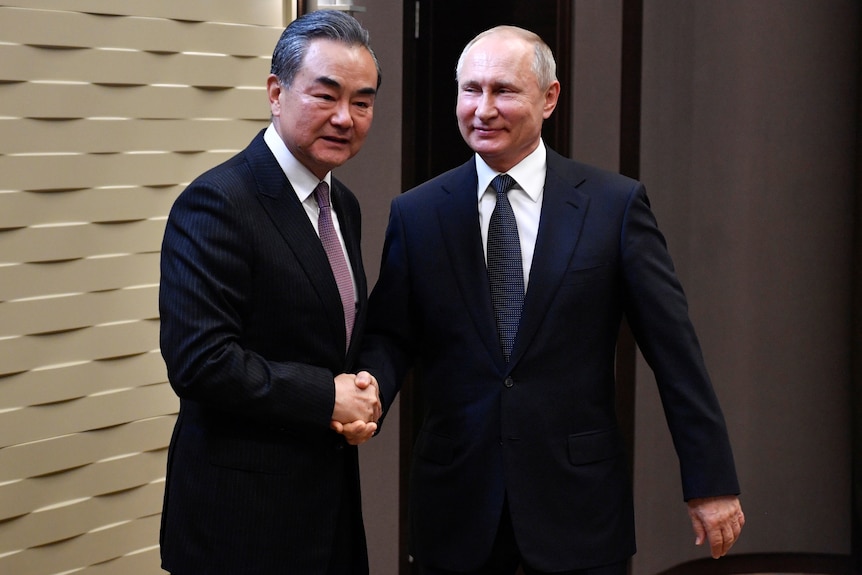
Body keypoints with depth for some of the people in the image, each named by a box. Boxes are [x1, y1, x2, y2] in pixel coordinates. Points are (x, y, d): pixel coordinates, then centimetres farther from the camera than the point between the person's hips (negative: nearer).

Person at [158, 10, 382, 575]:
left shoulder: (344, 205, 11)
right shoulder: (217, 203, -16)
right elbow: (199, 360, -23)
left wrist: (362, 394, -2)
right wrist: (328, 397, -16)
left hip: (331, 497, 8)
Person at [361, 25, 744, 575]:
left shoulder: (616, 204, -2)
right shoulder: (415, 214, 4)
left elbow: (674, 348, -2)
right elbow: (390, 338, 4)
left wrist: (711, 480, -3)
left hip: (580, 508, -1)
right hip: (457, 509, 2)